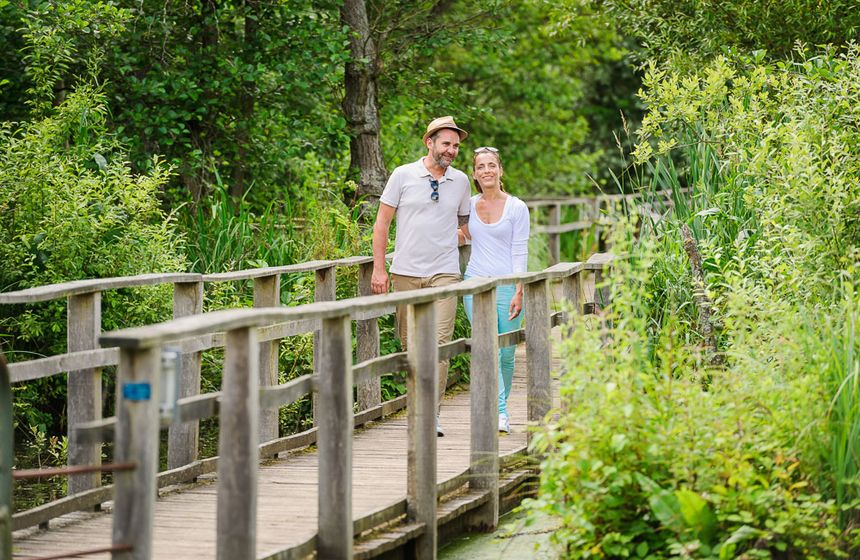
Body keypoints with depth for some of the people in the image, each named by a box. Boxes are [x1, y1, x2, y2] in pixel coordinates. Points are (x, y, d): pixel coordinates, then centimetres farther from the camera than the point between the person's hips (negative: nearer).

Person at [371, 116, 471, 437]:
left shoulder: (461, 181, 9)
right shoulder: (403, 176, 2)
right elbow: (382, 222, 4)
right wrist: (379, 269, 0)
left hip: (444, 274, 1)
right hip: (406, 274, -1)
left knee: (440, 341, -11)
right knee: (410, 342, 4)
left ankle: (432, 415, -11)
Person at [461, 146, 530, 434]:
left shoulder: (517, 208, -1)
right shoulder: (469, 205, 7)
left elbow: (520, 254, -4)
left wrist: (519, 292, -11)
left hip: (507, 286, -2)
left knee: (506, 354, 4)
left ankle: (499, 408, 23)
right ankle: (499, 413, -17)